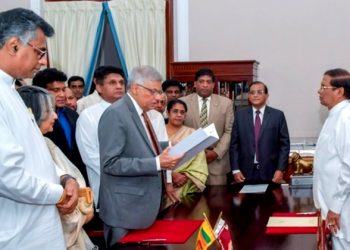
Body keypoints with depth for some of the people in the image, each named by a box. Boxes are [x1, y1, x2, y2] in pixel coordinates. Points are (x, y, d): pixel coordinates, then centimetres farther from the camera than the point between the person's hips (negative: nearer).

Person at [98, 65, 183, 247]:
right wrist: (157, 163, -26)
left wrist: (169, 145, 6)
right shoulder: (115, 114, -17)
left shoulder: (140, 112, 12)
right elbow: (111, 163, -23)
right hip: (125, 206, -9)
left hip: (143, 201, 9)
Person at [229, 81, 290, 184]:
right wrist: (235, 170, -3)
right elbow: (234, 144, 5)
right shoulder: (240, 115, 6)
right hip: (246, 173, 1)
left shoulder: (278, 115, 3)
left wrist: (280, 169, -6)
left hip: (270, 172, 0)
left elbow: (284, 144, 2)